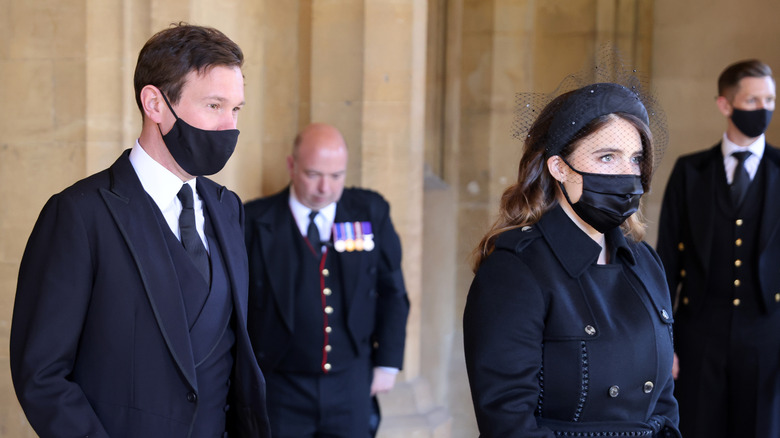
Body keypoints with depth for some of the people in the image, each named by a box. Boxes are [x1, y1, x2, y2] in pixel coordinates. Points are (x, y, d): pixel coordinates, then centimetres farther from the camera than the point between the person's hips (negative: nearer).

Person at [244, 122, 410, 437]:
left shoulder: (371, 212, 2)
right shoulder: (256, 221, -5)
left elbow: (392, 293, 9)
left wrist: (387, 363, 6)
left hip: (350, 388, 2)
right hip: (281, 389, -2)